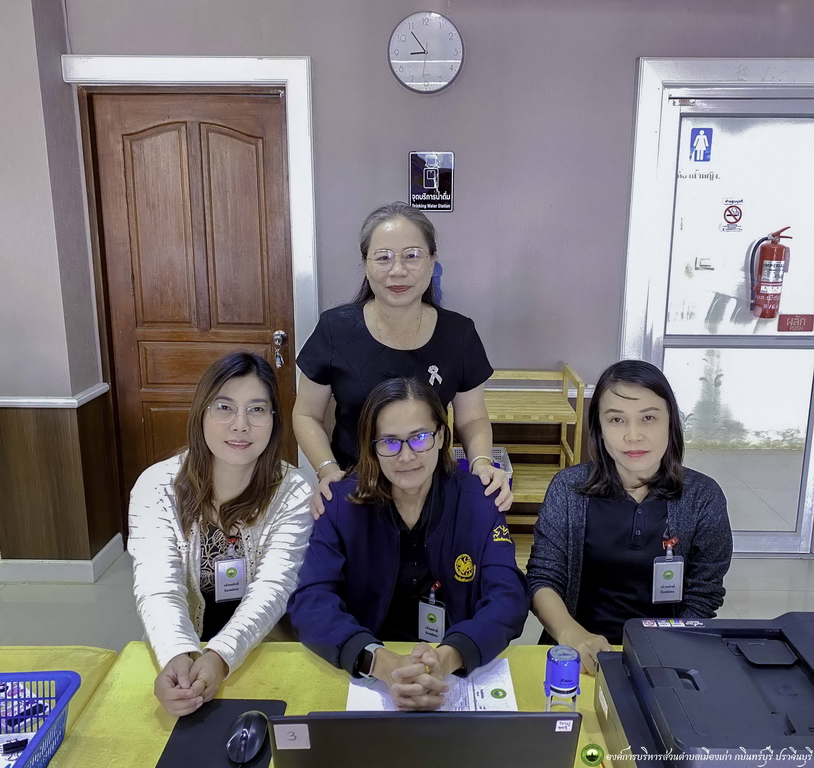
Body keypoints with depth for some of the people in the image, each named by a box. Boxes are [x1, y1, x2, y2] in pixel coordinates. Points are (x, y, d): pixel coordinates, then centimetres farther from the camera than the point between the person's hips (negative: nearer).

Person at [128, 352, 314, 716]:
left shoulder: (292, 494, -8)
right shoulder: (157, 486, -7)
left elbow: (273, 588, -18)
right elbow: (158, 588, -17)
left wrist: (220, 656, -35)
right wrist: (178, 657, -36)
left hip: (263, 653, 0)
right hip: (179, 658, 1)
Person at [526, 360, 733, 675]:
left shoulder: (703, 498, -4)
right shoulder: (569, 487, -6)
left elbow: (702, 599, -2)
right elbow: (543, 579, -6)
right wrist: (571, 633, -25)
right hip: (584, 653, 0)